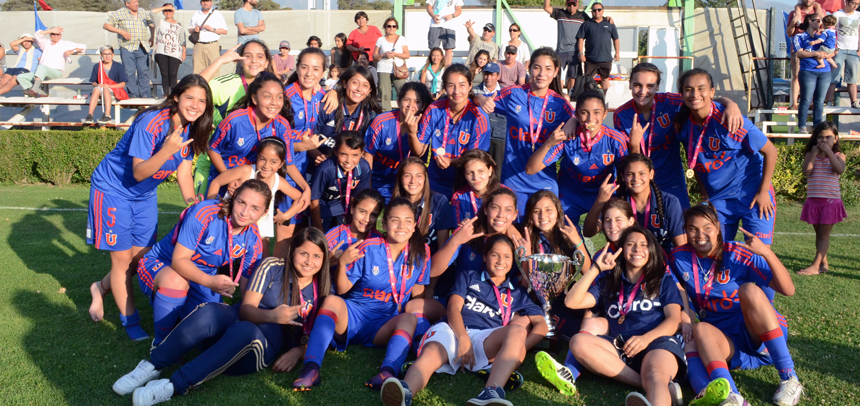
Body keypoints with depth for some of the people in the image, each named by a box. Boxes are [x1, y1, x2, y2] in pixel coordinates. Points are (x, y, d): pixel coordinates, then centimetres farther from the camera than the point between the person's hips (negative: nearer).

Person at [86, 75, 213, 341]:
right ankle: (130, 321, 16)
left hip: (145, 195, 7)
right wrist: (166, 151, -44)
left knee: (142, 257, 10)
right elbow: (139, 172, -28)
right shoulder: (151, 123, -29)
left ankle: (101, 288, 38)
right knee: (122, 258, -1)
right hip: (113, 189, -7)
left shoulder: (191, 129, -6)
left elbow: (183, 172, -1)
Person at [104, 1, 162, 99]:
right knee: (130, 72, -4)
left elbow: (152, 24, 27)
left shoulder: (144, 13, 13)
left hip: (143, 48, 3)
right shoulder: (119, 14, 2)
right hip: (127, 48, -3)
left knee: (144, 71, 0)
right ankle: (133, 94, 2)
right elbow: (106, 25, 1)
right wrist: (121, 31, -11)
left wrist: (152, 38, 14)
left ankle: (145, 94, 5)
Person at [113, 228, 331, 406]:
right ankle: (152, 367, -21)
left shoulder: (321, 291, 7)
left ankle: (174, 386, -36)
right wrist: (271, 316, -26)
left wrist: (297, 352, -10)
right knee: (209, 311, -35)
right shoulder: (272, 267, 2)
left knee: (245, 330, -39)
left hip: (260, 347, -1)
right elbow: (245, 309, -5)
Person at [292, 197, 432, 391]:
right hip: (351, 314, -1)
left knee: (410, 318, -29)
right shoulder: (368, 249, -7)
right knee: (331, 301, -31)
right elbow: (342, 289, -4)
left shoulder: (421, 253, -1)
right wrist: (342, 263, -21)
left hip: (384, 324, 1)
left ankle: (388, 371, -54)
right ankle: (311, 368, -46)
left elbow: (417, 293, 9)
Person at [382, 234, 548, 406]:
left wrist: (517, 349, -5)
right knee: (431, 353, -36)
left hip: (486, 339, 1)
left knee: (518, 331, -32)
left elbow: (541, 324, 16)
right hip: (454, 331, -1)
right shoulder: (468, 277, 24)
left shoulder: (517, 293, 27)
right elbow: (453, 307, 7)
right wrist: (463, 337, -14)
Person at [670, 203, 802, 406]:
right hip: (725, 341, 2)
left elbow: (788, 289, -15)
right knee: (700, 330, -31)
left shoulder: (737, 254, -9)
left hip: (761, 333, -2)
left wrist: (767, 253, -29)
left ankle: (789, 377, -28)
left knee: (749, 290, -29)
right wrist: (684, 313, -10)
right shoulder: (680, 257, 1)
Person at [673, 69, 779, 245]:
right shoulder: (682, 124, -6)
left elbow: (771, 151, -13)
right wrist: (704, 191, 8)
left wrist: (763, 192, -12)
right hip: (718, 198, 4)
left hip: (752, 194, -4)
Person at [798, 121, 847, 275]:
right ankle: (823, 263, 21)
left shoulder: (838, 156, 0)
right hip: (813, 200, 3)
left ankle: (816, 265, -8)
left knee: (824, 234, -3)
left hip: (831, 201, -3)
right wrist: (814, 154, -14)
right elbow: (806, 172, -13)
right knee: (819, 233, 11)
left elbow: (840, 169, -21)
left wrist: (828, 152, -20)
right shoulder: (810, 155, 3)